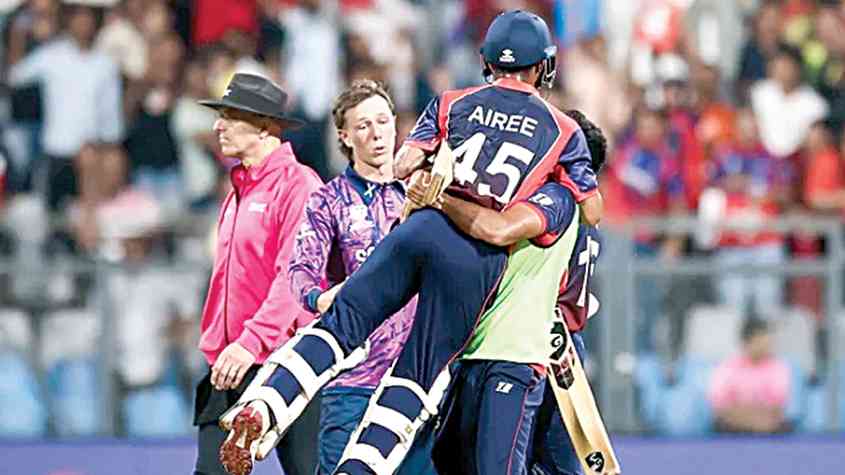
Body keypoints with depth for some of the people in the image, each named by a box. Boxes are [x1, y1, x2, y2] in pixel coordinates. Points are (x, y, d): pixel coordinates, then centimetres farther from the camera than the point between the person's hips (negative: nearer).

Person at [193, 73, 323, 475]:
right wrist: (214, 346, 15)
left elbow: (296, 277, -19)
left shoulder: (297, 185, -8)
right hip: (229, 367, 8)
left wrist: (252, 341, -27)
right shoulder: (237, 192, 19)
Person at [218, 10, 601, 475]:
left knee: (342, 323, 4)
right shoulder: (563, 130, 14)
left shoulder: (451, 104, 17)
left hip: (422, 226, 1)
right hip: (478, 256, -1)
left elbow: (402, 167, 8)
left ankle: (262, 409, -15)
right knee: (420, 369, 4)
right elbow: (591, 209, 18)